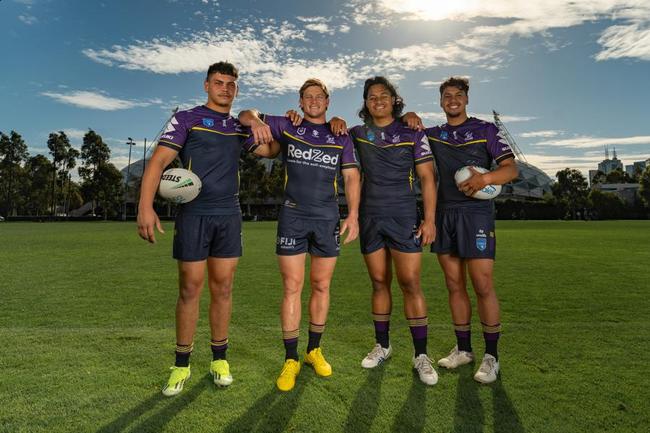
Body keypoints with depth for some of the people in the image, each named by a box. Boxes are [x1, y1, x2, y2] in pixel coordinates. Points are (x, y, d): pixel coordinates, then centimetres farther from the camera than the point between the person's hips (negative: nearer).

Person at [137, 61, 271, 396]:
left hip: (229, 215, 4)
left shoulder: (240, 127, 15)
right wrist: (146, 207, -20)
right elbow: (158, 161, -7)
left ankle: (219, 358, 21)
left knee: (222, 288, 7)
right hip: (193, 214, -3)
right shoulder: (186, 119, 2)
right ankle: (182, 364, 16)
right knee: (190, 288, 1)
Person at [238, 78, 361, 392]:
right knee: (292, 287, -2)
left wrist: (353, 215, -4)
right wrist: (256, 121, -11)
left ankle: (314, 350, 26)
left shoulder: (341, 137, 11)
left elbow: (351, 177, 7)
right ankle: (291, 360, 10)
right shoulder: (287, 127, 8)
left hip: (327, 219, 2)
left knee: (322, 286, 9)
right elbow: (245, 115, 13)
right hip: (292, 217, -1)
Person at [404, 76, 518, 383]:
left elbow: (511, 169, 1)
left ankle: (491, 357, 7)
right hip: (444, 214, 4)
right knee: (454, 285, 7)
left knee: (483, 286, -6)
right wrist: (410, 117, 4)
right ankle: (463, 349, 19)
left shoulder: (486, 130, 7)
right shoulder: (432, 134, 16)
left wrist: (485, 178, -19)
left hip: (475, 213, -3)